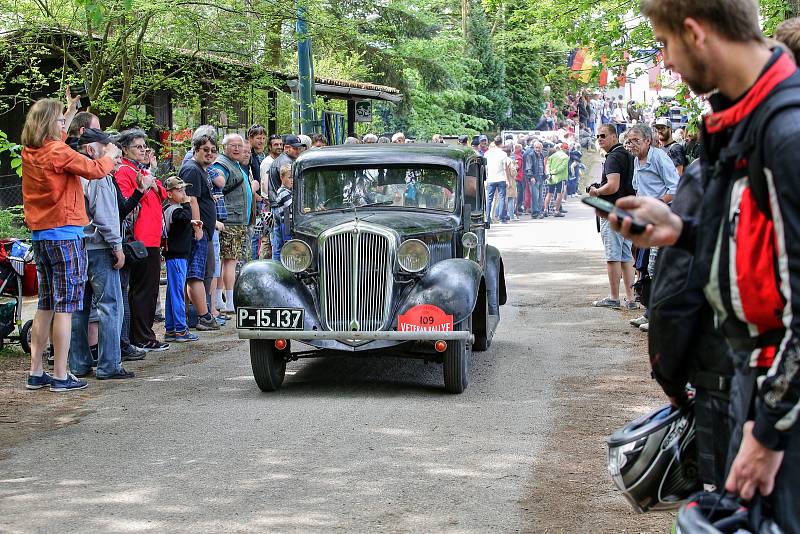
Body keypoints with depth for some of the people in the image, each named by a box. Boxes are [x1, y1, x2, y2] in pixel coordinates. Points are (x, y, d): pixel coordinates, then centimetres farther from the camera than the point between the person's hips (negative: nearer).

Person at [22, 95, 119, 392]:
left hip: (39, 235, 8)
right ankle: (60, 376, -4)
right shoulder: (58, 152, -15)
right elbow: (95, 169, -15)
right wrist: (110, 156, 6)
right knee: (65, 307, -5)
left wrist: (71, 112, 40)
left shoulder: (30, 152, 10)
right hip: (65, 235, -8)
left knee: (45, 306, 14)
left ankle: (36, 373, 15)